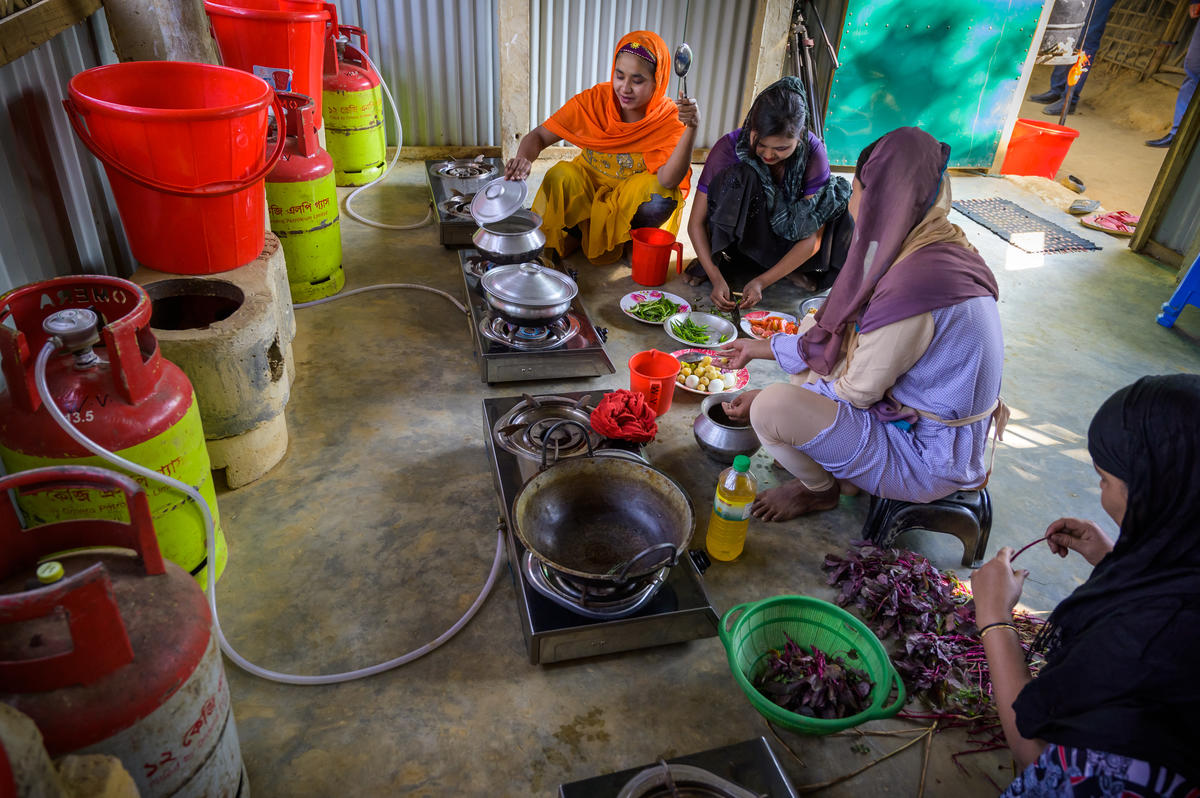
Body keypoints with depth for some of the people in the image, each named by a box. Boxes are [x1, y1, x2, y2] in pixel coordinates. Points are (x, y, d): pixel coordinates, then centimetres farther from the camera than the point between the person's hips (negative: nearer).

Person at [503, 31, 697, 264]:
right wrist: (523, 158, -37)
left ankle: (633, 242, 1)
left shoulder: (670, 118, -18)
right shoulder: (594, 101, -16)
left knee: (662, 199, -32)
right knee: (560, 177, -29)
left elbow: (668, 180, -33)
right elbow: (539, 136, -14)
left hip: (633, 201, 0)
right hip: (588, 188, 1)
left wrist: (691, 128, -46)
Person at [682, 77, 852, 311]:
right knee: (740, 176, -31)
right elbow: (696, 222, -21)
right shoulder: (729, 147, -24)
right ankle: (720, 257, -16)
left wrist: (762, 281, -33)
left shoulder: (812, 152, -21)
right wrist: (716, 277, -34)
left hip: (786, 241, 2)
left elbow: (812, 236, -23)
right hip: (737, 237, -2)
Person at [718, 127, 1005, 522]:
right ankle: (838, 463, 16)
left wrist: (765, 399, -9)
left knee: (773, 409, -25)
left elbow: (858, 391, -21)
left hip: (927, 458, -9)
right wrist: (758, 348, 13)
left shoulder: (912, 287, -31)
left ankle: (819, 489, 8)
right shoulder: (933, 249, 0)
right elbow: (836, 337, 8)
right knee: (815, 329, 15)